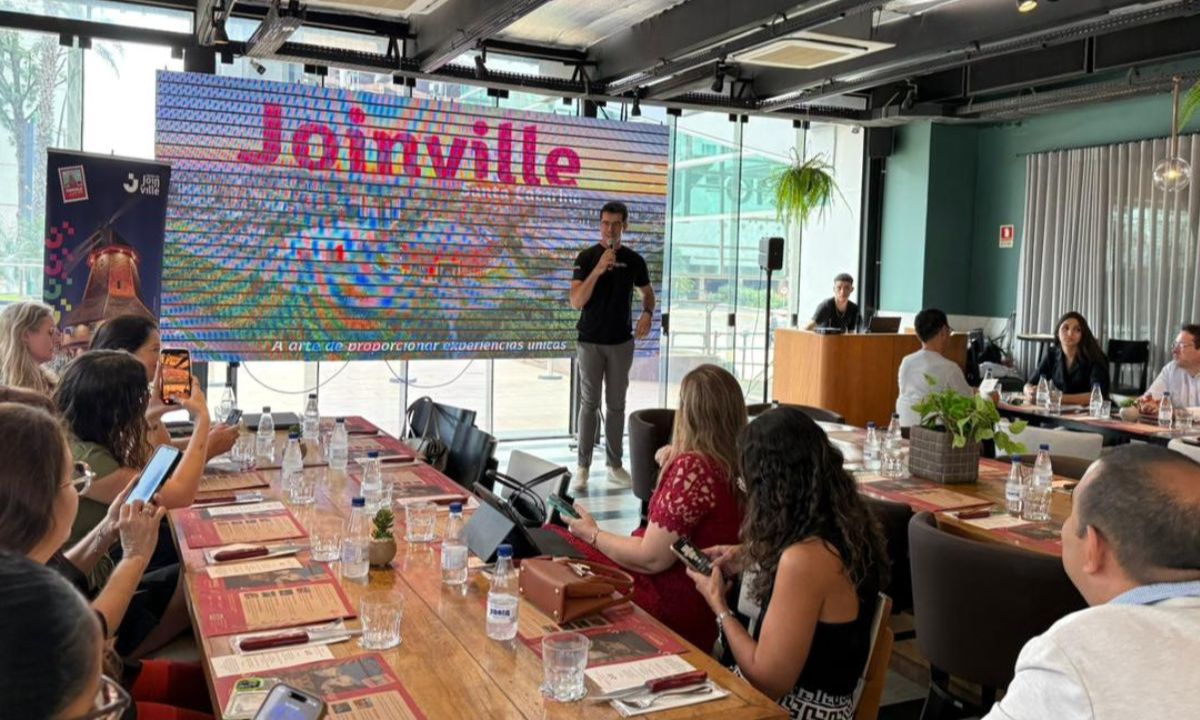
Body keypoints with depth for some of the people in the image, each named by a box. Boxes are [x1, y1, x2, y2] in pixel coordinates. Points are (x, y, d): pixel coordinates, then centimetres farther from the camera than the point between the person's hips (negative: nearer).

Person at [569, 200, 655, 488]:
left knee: (616, 404, 8)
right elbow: (576, 302, -14)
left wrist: (647, 314, -4)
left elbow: (648, 293, 18)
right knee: (589, 404, 2)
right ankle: (583, 465, 9)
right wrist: (598, 270, -24)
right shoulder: (587, 257, -5)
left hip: (621, 342, 2)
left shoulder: (634, 260, 3)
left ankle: (615, 465, 16)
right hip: (590, 342, -2)